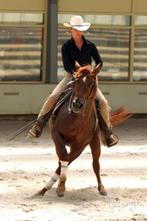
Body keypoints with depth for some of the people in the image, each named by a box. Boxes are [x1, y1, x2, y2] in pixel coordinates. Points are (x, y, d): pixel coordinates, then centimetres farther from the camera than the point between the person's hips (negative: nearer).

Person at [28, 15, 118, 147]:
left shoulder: (90, 46, -1)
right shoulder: (66, 46, -5)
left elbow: (99, 62, 4)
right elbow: (67, 66, -12)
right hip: (71, 77, -1)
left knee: (103, 103, -15)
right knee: (52, 97, -22)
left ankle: (108, 133, 4)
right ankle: (38, 127, -12)